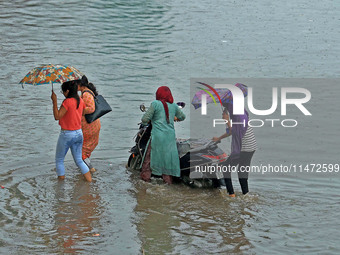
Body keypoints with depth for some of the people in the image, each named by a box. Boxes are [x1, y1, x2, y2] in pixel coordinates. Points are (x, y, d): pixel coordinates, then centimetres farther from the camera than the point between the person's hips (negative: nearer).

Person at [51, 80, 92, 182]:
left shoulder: (67, 102, -20)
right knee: (79, 160, 15)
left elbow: (57, 117, -22)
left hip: (67, 134, -7)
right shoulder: (80, 101, 2)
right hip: (79, 133, 7)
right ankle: (90, 182, 8)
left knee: (59, 160, 10)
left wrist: (54, 101, -19)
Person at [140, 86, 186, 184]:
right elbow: (182, 117, 26)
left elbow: (145, 119, -8)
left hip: (158, 136, -4)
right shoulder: (174, 106, 9)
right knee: (168, 156, 11)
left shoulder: (155, 104, -6)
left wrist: (145, 121, 14)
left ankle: (145, 176, 14)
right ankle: (168, 179, 13)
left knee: (150, 155, 9)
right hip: (170, 136, 4)